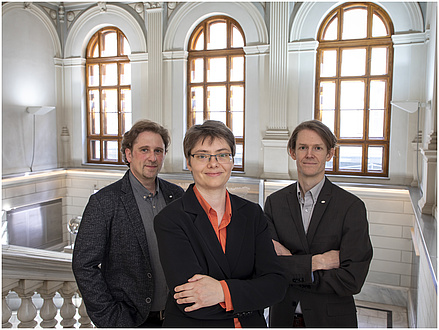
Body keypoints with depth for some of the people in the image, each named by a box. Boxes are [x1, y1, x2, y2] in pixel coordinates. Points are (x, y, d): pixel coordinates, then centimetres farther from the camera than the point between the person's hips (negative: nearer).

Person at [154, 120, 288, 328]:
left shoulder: (252, 214, -4)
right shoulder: (169, 219, -16)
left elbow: (276, 283, -11)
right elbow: (188, 302, -23)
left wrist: (224, 291, -25)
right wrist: (251, 295, -18)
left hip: (250, 324, 3)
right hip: (191, 325, -3)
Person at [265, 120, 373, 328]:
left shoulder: (352, 206, -12)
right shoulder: (274, 202, -3)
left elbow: (352, 281, -17)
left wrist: (291, 266, -16)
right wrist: (317, 261, -20)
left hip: (331, 318, -2)